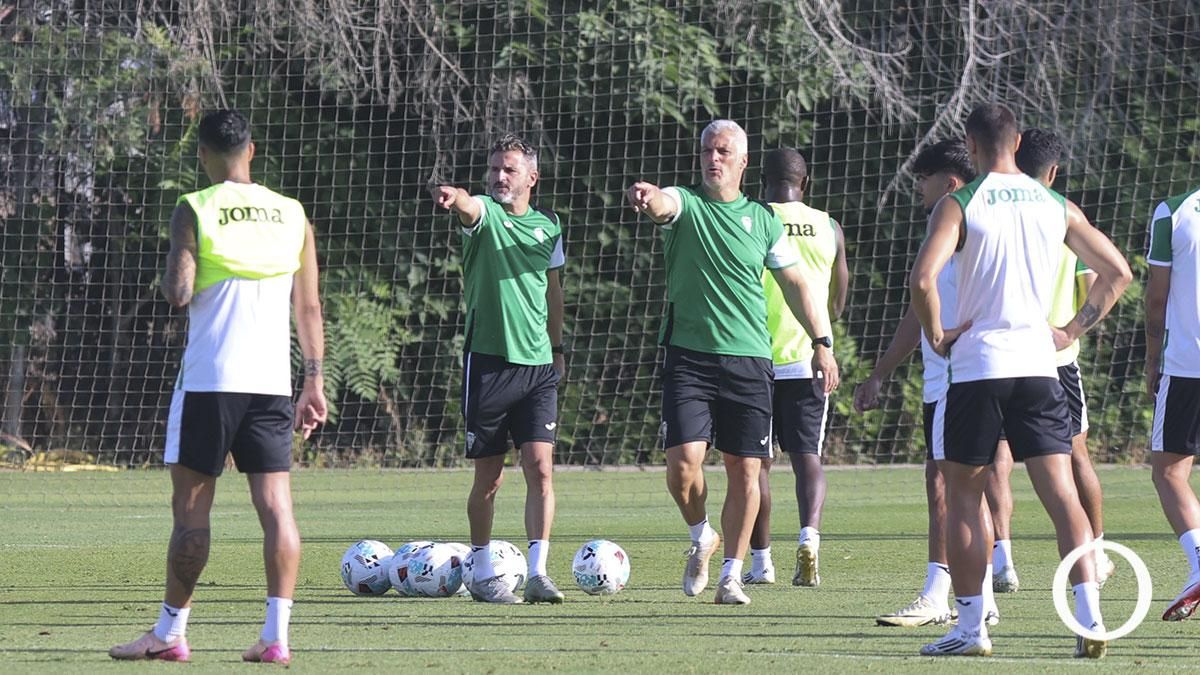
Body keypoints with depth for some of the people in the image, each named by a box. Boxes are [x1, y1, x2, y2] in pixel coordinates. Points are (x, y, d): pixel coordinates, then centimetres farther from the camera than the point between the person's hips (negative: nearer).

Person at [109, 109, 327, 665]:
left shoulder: (194, 210, -3)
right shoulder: (292, 214, 10)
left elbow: (179, 293, -12)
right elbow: (310, 308, 10)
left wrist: (168, 279, 11)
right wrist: (315, 382, 14)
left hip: (209, 380, -3)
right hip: (273, 382, 3)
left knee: (191, 507, 3)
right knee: (276, 505, 0)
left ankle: (170, 633, 7)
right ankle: (276, 635, -7)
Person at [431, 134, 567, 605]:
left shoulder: (549, 226, 10)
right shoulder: (483, 213, -3)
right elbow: (468, 206, -29)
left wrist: (557, 348, 26)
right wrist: (453, 196, -52)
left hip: (537, 363, 3)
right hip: (488, 359, -3)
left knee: (540, 467, -8)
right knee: (489, 476, 4)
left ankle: (538, 573, -9)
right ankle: (483, 574, 17)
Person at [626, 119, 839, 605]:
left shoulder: (762, 220, 10)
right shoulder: (685, 204, 2)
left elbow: (794, 283, 17)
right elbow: (662, 204, -23)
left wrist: (822, 342, 11)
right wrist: (646, 197, -47)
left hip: (749, 360, 2)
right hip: (688, 356, -2)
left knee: (745, 470, -1)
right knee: (684, 461, -13)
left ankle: (731, 574, 9)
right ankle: (701, 538, 16)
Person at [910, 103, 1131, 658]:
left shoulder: (957, 206, -5)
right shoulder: (1056, 206, 8)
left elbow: (923, 278, -19)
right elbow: (1117, 272, 11)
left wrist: (937, 336, -5)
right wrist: (1072, 331, 14)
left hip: (976, 367, -3)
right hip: (1038, 363, 3)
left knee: (964, 493, 9)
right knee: (1061, 492, -2)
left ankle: (970, 626, 7)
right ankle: (1090, 616, -16)